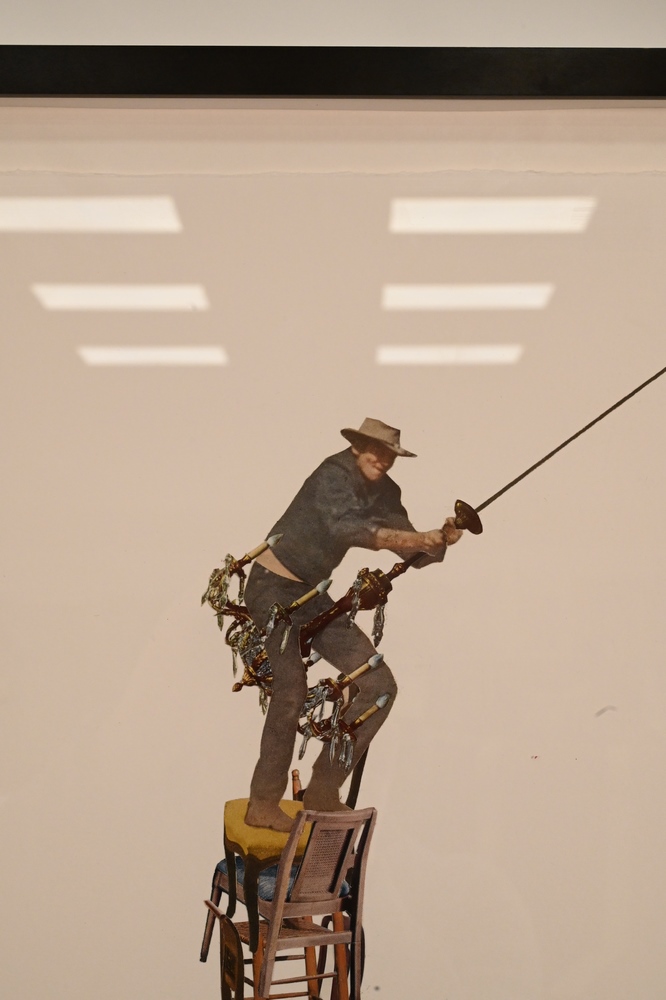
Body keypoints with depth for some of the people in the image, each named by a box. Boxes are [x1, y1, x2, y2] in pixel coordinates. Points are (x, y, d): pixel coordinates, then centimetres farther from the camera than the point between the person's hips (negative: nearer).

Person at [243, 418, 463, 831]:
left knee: (379, 685, 0)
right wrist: (410, 537, -47)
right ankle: (263, 804, -2)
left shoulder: (385, 493, 4)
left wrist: (438, 541, -22)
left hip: (311, 595, 8)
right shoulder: (334, 474, -18)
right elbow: (343, 527, -38)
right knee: (292, 690, -18)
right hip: (273, 587, -7)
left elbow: (414, 554, 0)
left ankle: (323, 789, 8)